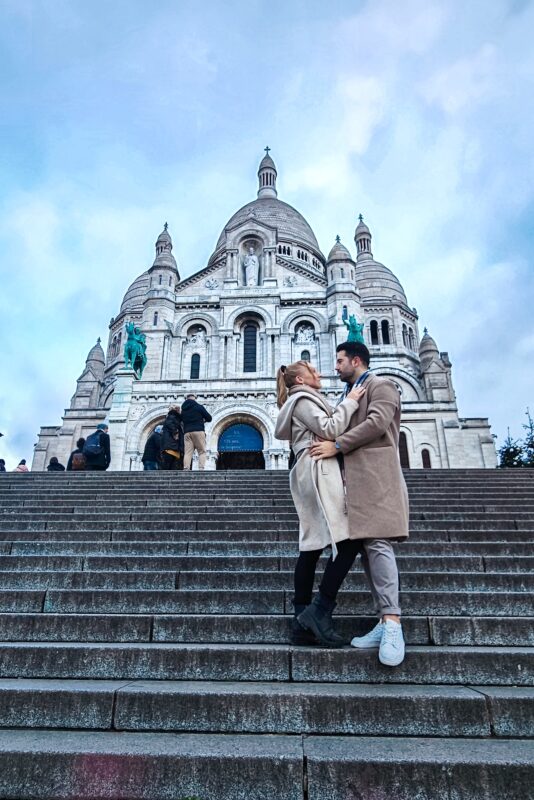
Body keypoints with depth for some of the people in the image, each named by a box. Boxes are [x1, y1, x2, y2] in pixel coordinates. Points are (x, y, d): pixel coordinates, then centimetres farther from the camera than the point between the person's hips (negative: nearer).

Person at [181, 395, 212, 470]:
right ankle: (201, 469, -15)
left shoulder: (183, 409, 15)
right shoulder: (199, 406, 4)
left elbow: (181, 420, 21)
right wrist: (203, 420, 25)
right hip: (198, 431, -4)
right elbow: (209, 418, 5)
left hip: (187, 432, 4)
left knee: (188, 453, -2)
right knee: (202, 452, 0)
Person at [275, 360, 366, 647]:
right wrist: (350, 402, -2)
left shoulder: (305, 402, 30)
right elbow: (329, 430, -12)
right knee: (348, 540, -15)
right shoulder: (303, 400, -1)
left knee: (311, 546, 3)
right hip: (318, 473, -10)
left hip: (312, 477, 10)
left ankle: (302, 623, 2)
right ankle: (320, 611, -14)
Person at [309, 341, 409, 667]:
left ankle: (392, 624, -16)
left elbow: (377, 422, -15)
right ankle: (385, 622, 8)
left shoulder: (381, 385, 2)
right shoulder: (350, 393, 26)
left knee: (378, 544, -16)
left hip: (375, 476, -8)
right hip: (355, 479, 9)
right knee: (366, 548, 4)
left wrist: (336, 445, -14)